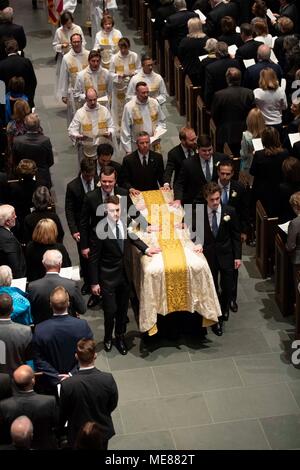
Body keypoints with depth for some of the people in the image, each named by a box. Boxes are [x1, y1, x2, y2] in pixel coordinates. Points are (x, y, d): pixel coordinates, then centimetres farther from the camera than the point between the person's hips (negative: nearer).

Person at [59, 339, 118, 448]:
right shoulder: (108, 379, -25)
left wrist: (60, 427, 8)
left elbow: (63, 413, -13)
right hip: (103, 431, 1)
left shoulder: (67, 385, -29)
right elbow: (113, 405, -8)